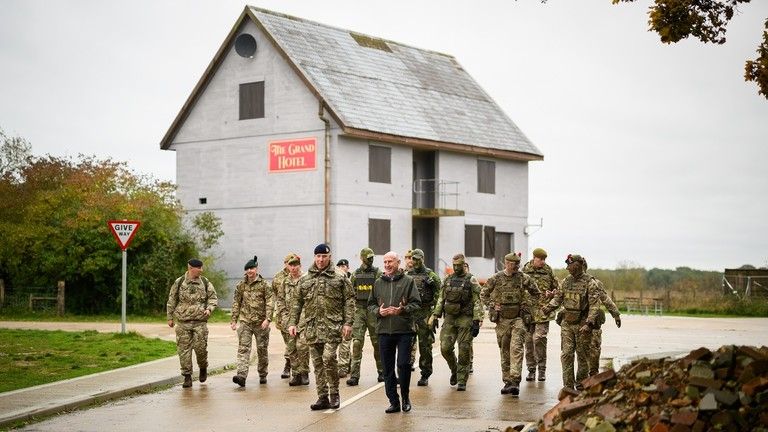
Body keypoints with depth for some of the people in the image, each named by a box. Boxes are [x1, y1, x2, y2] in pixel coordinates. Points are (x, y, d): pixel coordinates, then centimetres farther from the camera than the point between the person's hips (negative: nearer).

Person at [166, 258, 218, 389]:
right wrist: (170, 317, 9)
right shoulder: (179, 283, 2)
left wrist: (209, 309, -10)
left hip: (200, 321, 0)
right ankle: (187, 377, 5)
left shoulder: (205, 282, 5)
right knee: (184, 349, -1)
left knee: (200, 347, -4)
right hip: (183, 322, 0)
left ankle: (203, 368, 24)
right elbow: (171, 301, 9)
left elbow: (213, 298, 9)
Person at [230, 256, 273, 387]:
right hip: (245, 322, 2)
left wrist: (268, 319, -17)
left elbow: (269, 303, -6)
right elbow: (236, 303, 13)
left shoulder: (264, 285, -1)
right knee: (243, 349, -11)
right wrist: (234, 320, 8)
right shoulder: (241, 285, 8)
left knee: (262, 349, 8)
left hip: (261, 323, -2)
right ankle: (241, 376, -20)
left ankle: (263, 375, 23)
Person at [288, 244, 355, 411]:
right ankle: (322, 397, 14)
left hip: (332, 326, -4)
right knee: (318, 363, 7)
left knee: (329, 358, -15)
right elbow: (297, 303, 14)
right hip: (312, 327, 4)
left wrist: (348, 323, -7)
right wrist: (292, 323, 5)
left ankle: (334, 394, 3)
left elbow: (349, 301, 1)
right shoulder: (305, 280, 12)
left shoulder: (339, 279, 3)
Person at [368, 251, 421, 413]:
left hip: (404, 329, -4)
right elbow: (371, 303, 16)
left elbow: (416, 303, -2)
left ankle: (405, 397, 13)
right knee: (388, 368, 5)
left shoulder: (408, 281, 2)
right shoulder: (378, 283, 12)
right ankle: (393, 401, 14)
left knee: (403, 364, -8)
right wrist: (378, 311, -5)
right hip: (384, 330, 4)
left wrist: (403, 310, -18)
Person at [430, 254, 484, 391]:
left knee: (464, 351, -3)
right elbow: (441, 299, 17)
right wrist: (435, 315, 7)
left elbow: (477, 301, -6)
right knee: (445, 348, -3)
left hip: (465, 319, -4)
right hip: (449, 318, 4)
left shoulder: (471, 280, -2)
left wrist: (478, 318, -15)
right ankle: (454, 370, 23)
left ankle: (462, 381, 4)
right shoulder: (447, 280, 12)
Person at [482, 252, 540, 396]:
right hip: (502, 319, 2)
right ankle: (507, 382, 17)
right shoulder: (495, 279, 0)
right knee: (505, 352, 7)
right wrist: (493, 305, 0)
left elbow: (535, 293, 14)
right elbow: (484, 294, 12)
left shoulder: (524, 279, 0)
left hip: (518, 319, -2)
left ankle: (515, 381, -20)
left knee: (516, 349, -15)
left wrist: (527, 305, 2)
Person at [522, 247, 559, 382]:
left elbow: (556, 288, 15)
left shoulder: (548, 271, 5)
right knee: (529, 340, 5)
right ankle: (531, 369, 16)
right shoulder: (525, 271, 4)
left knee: (539, 338, -13)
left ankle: (542, 369, -1)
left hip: (543, 311, -2)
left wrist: (552, 293, -6)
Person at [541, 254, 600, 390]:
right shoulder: (565, 281, 8)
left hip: (582, 324, -4)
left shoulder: (590, 283, -9)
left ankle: (581, 386, 16)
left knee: (582, 355, 5)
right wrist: (547, 308, -7)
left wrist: (588, 324, -22)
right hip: (567, 323, 4)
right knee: (566, 354, -4)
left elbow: (594, 306, -12)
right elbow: (557, 298, 13)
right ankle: (568, 386, -1)